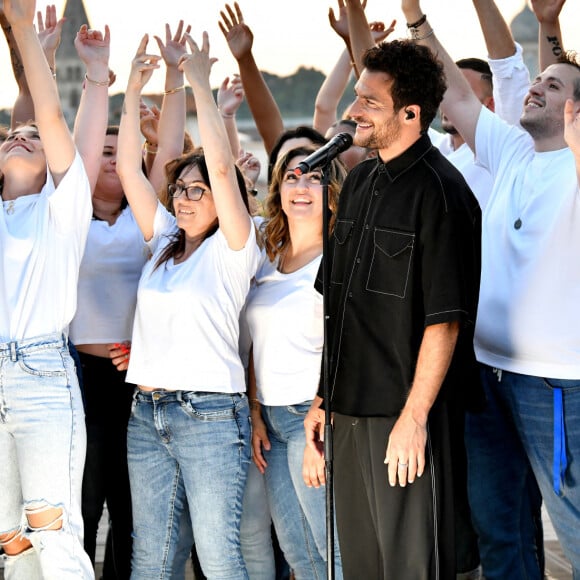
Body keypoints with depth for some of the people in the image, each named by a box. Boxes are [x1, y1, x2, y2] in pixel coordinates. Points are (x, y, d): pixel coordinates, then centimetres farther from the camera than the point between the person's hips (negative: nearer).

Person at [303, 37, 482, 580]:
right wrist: (323, 397, 16)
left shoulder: (439, 191, -13)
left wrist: (414, 417, -19)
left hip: (403, 414, -8)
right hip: (351, 411, 8)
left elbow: (444, 320, -17)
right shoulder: (360, 182, 12)